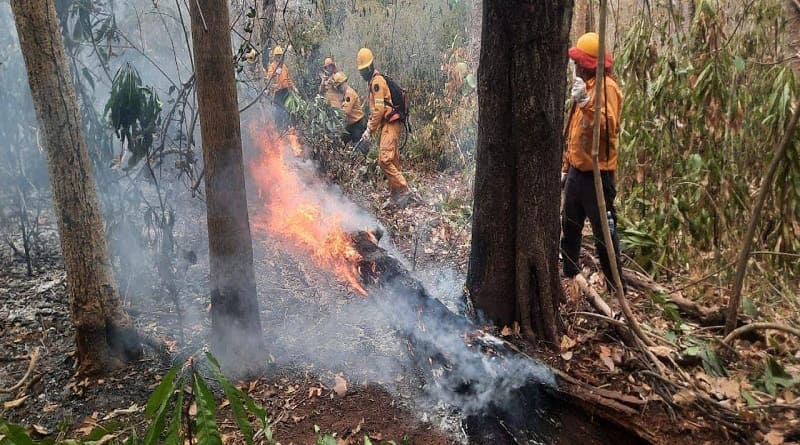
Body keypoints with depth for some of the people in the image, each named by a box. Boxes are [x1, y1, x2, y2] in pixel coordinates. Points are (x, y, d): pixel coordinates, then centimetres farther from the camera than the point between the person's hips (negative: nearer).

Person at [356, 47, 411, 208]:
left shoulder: (377, 81, -11)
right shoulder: (372, 81, 21)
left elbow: (379, 109, -18)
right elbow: (373, 109, 22)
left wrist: (370, 130, -13)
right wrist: (369, 127, 10)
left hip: (391, 124, -10)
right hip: (387, 124, 10)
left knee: (384, 160, -18)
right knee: (392, 161, 11)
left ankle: (404, 190, -15)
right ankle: (395, 195, 16)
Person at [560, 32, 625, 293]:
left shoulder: (606, 87, -12)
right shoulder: (585, 85, 17)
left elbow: (608, 128, -27)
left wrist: (586, 102, -35)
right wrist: (566, 166, 22)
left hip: (596, 174, -10)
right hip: (576, 172, 10)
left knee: (604, 232, -3)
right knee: (570, 228, 18)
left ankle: (615, 287, 7)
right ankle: (569, 276, 33)